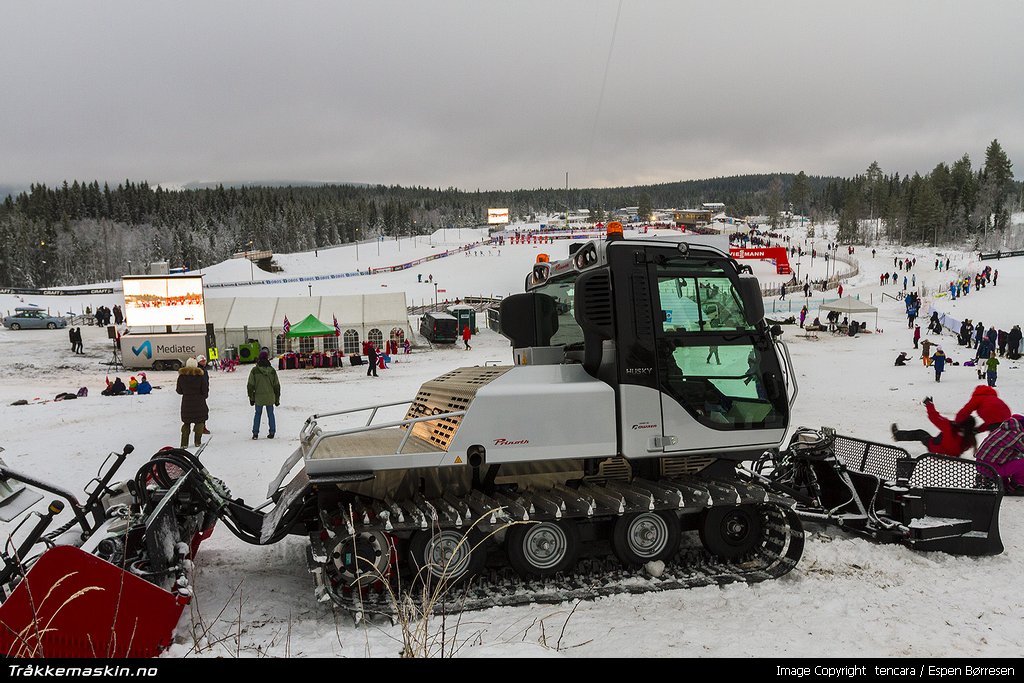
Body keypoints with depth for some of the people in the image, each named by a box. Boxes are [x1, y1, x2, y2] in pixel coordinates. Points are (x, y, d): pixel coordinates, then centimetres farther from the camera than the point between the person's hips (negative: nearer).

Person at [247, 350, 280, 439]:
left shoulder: (254, 370, -7)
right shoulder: (272, 370, -1)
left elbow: (250, 385, -3)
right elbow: (277, 386, 5)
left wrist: (251, 398, 6)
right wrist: (277, 398, 14)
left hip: (258, 397, -1)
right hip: (270, 397, 1)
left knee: (258, 414, 11)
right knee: (270, 414, 10)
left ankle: (255, 433, 9)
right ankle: (272, 432, 11)